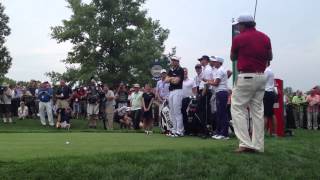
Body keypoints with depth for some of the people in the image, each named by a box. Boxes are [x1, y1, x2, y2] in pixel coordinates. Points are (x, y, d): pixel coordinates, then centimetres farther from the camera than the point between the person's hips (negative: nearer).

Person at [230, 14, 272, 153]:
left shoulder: (239, 39, -7)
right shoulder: (265, 37, 7)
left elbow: (232, 58, 7)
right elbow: (270, 57, 17)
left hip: (246, 77, -6)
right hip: (261, 77, 6)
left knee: (237, 108, -1)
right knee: (257, 110, 9)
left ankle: (245, 144, -11)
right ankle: (258, 145, 10)